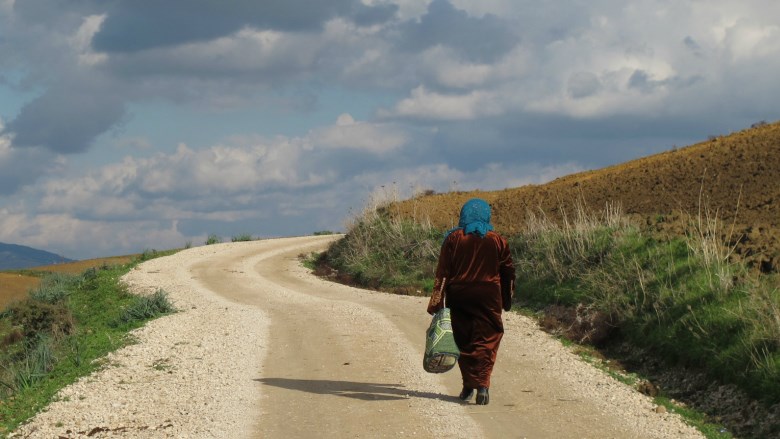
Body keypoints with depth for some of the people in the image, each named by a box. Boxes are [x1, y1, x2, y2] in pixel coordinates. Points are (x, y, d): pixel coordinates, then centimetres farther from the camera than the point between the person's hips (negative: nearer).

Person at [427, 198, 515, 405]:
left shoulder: (453, 238, -1)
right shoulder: (497, 240, 2)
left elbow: (443, 272, -5)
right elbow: (508, 272, 7)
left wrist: (436, 299, -4)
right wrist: (507, 300, 17)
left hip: (459, 296, 1)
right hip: (488, 296, -1)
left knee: (464, 341, 12)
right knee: (486, 341, -1)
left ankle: (468, 385, 15)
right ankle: (482, 384, -17)